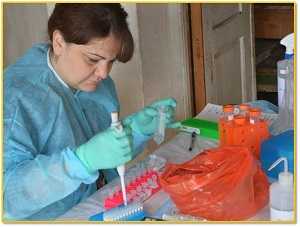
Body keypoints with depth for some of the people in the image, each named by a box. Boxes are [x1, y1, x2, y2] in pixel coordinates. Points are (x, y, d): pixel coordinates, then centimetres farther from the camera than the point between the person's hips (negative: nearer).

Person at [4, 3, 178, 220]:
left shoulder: (99, 84, 3)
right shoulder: (14, 95, -19)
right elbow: (8, 192, -28)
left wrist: (138, 128, -7)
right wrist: (83, 160, -37)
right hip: (47, 218, -5)